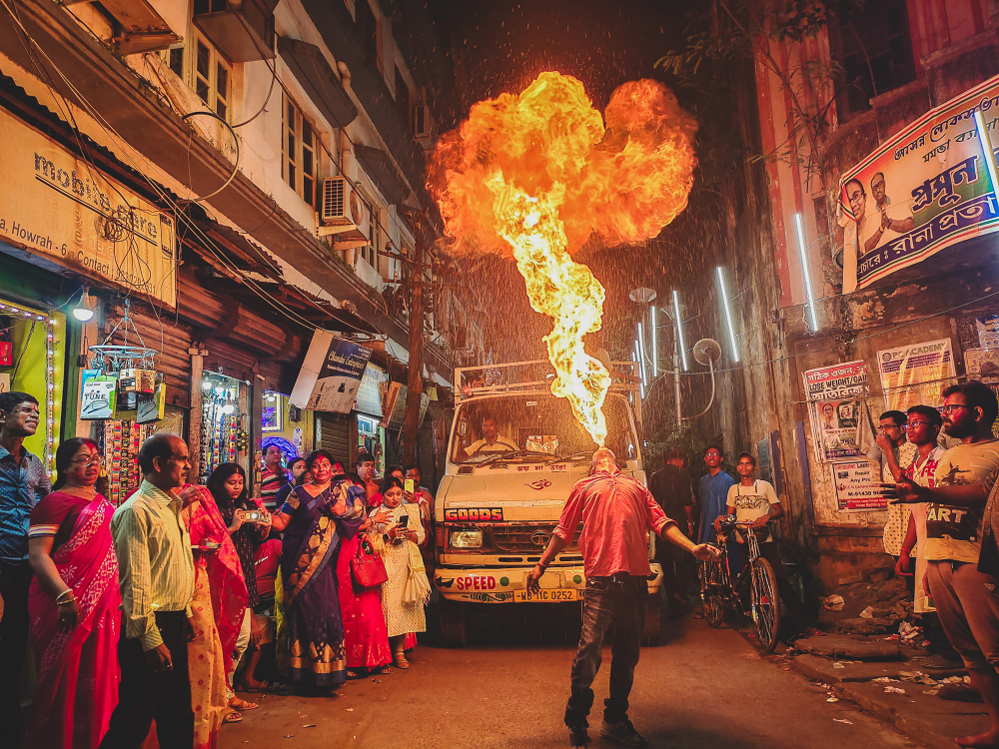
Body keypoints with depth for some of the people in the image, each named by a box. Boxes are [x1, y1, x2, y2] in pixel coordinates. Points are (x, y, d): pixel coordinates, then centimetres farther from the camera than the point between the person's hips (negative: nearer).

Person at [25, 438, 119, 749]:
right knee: (65, 679, 2)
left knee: (97, 675, 13)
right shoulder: (55, 502, -7)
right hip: (69, 607, -7)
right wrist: (65, 596, -26)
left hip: (103, 605, 7)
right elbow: (38, 555, -15)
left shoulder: (102, 503, 15)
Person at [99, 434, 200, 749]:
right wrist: (150, 639, -21)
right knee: (134, 722, 1)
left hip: (176, 624, 9)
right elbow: (135, 581, -20)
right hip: (151, 629, -9)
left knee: (179, 714, 17)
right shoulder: (137, 510, -16)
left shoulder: (171, 506, 13)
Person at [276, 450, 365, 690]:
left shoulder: (343, 488, 14)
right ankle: (306, 671, 4)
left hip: (327, 562, 2)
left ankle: (329, 669, 9)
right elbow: (282, 522, 3)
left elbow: (360, 517, 13)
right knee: (307, 610, -5)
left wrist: (345, 511, -6)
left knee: (328, 609, -3)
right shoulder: (300, 493, 8)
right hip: (302, 562, -1)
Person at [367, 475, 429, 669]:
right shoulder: (376, 514, 7)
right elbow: (371, 541, 0)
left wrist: (410, 534, -5)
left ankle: (400, 650, 6)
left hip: (407, 564, 2)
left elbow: (420, 535, 14)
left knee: (404, 605, -2)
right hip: (387, 564, -2)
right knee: (389, 605, -8)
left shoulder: (411, 510, 15)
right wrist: (388, 535, -14)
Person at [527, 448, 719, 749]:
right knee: (589, 649, -10)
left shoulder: (637, 487, 26)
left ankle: (615, 720, 25)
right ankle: (576, 723, 8)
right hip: (601, 579, -3)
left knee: (628, 653, 9)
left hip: (636, 579, 3)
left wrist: (692, 547, 1)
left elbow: (661, 523, 16)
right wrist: (541, 565, 16)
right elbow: (563, 531, 20)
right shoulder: (585, 487, 20)